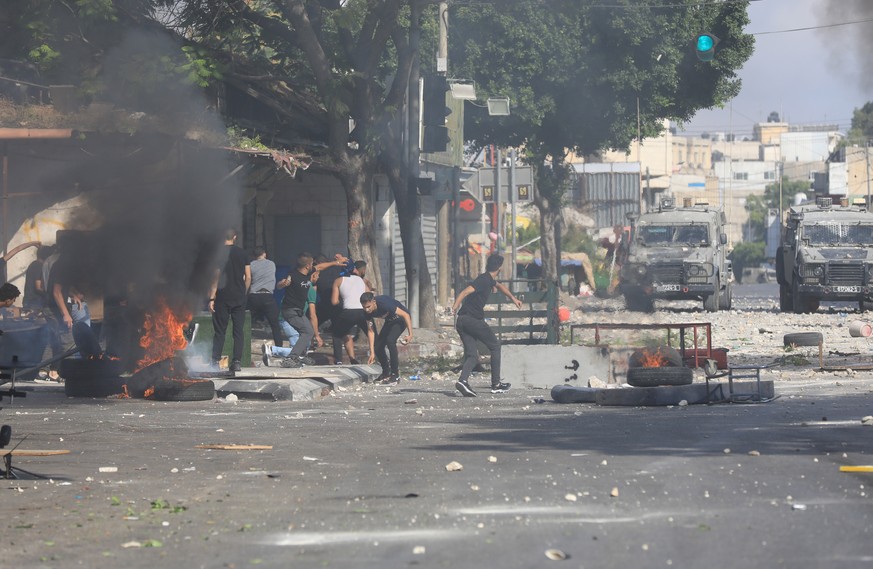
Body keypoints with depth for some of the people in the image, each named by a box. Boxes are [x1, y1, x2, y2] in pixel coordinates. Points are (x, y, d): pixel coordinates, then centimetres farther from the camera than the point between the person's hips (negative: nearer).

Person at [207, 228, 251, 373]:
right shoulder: (242, 254, 4)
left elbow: (216, 277, -8)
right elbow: (248, 277, 3)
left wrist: (212, 298, -6)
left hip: (222, 297, -2)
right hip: (239, 298, 2)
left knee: (219, 330, 2)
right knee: (239, 330, 5)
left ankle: (215, 361, -2)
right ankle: (237, 362, 1)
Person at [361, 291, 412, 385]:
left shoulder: (384, 304, -37)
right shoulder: (368, 312, -16)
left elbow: (405, 315, -29)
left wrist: (410, 334, -30)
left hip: (401, 318, -7)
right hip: (390, 321, 7)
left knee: (390, 340, -27)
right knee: (378, 346, -2)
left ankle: (395, 375, -20)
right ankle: (386, 373, 21)